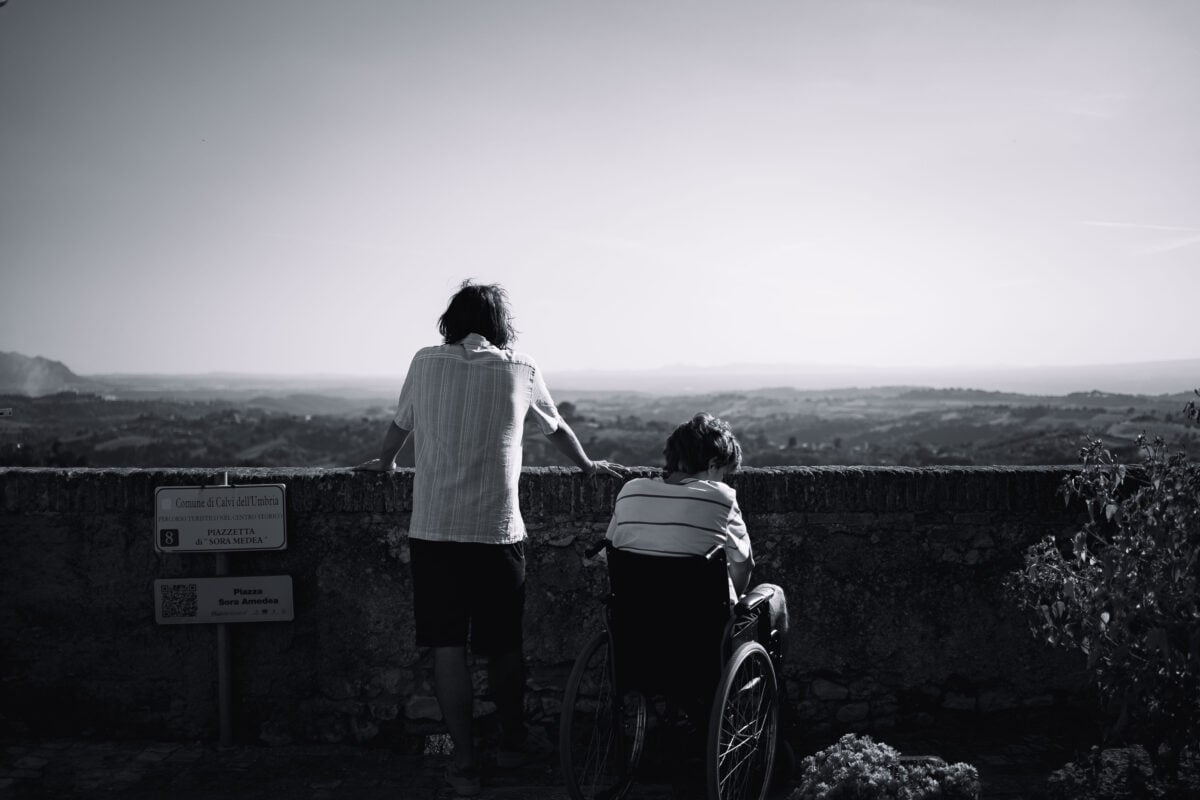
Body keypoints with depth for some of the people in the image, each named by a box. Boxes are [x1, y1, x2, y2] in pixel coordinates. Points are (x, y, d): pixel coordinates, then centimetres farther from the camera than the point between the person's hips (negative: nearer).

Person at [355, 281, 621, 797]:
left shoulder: (425, 363, 6)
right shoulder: (520, 370, 4)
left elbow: (400, 425, 21)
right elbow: (557, 428, 20)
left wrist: (384, 462, 42)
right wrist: (587, 465, 39)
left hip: (432, 529, 0)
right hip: (498, 532, 0)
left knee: (447, 647, 5)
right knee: (504, 646, 13)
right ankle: (512, 744, 30)